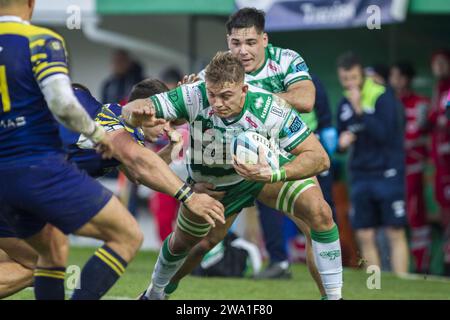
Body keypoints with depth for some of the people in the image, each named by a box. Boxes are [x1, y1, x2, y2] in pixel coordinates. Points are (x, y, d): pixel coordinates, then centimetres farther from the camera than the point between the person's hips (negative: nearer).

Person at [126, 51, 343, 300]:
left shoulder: (270, 109, -37)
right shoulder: (194, 96, -34)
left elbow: (319, 158, -35)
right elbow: (128, 112, -33)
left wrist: (273, 174, -51)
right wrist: (139, 115, -59)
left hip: (265, 168, -2)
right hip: (211, 182, 2)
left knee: (319, 212, -25)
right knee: (181, 243, 18)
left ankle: (334, 295, -11)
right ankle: (154, 293, 52)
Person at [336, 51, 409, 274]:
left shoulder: (383, 97, -8)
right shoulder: (344, 104, 9)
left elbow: (384, 134, -20)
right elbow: (340, 140, 20)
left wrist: (360, 110, -23)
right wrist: (342, 141, -3)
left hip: (387, 174, -6)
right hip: (360, 176, 6)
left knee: (395, 233, -5)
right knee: (365, 237, 4)